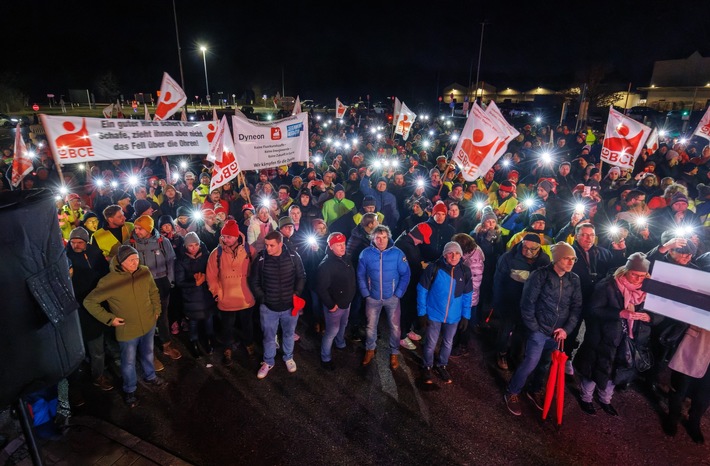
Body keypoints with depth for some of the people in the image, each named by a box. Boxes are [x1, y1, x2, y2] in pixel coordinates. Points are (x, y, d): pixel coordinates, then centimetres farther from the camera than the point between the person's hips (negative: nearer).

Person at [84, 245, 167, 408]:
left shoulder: (145, 272, -12)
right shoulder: (108, 281, -22)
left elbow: (154, 292, 6)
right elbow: (89, 302, -12)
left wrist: (156, 310, 4)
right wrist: (109, 318, -14)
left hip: (148, 325, 4)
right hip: (127, 330, -3)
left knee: (147, 353, 26)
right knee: (129, 362, 16)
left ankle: (150, 376, 52)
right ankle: (129, 390, 40)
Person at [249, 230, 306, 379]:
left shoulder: (293, 256, -13)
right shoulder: (260, 259, -14)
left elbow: (301, 277, 0)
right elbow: (254, 281, -2)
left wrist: (297, 293, -9)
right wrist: (262, 298, -7)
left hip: (290, 305, 1)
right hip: (268, 307, 0)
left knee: (289, 334, 21)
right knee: (269, 336, 17)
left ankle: (289, 358, 46)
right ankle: (268, 362, 40)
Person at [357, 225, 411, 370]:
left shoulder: (397, 253, -16)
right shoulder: (366, 253, -13)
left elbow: (405, 274, -8)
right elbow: (361, 275, -3)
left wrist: (398, 294, -11)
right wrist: (366, 293, -6)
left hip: (392, 297, -1)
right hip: (372, 297, 1)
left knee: (394, 327, 13)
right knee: (371, 326, 18)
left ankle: (394, 353, 35)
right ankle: (370, 350, 42)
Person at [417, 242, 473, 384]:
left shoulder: (465, 271, -9)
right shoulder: (434, 268, -19)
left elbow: (467, 295, 3)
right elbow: (422, 290, -11)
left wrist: (466, 316, 3)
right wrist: (421, 312, -10)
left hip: (454, 316, 3)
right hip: (434, 314, -3)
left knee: (448, 343, 21)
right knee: (431, 343, 12)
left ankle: (441, 366, 45)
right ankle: (427, 367, 37)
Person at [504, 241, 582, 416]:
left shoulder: (574, 280, 1)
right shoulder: (540, 275, -13)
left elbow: (577, 307, 4)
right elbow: (527, 303, -11)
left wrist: (567, 329, -5)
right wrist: (532, 327, -10)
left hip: (558, 332, 4)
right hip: (539, 329, -4)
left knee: (545, 364, 16)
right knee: (531, 363, -5)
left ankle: (535, 391, 40)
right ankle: (512, 393, 16)